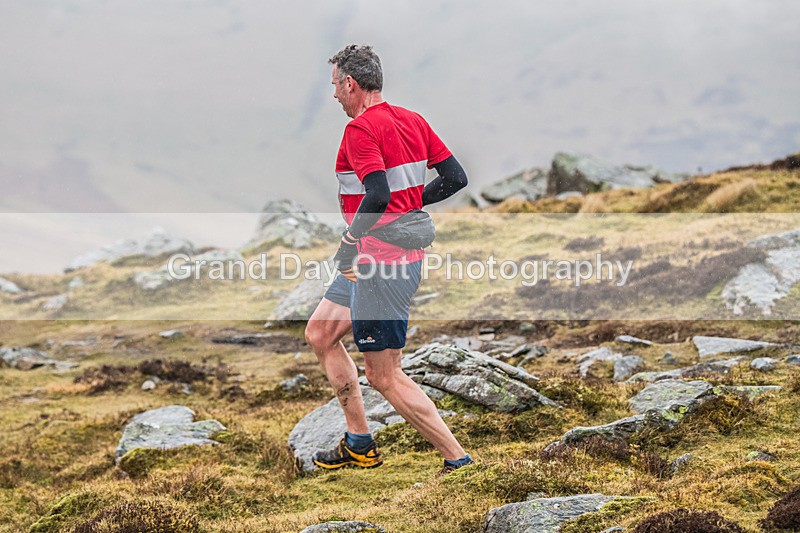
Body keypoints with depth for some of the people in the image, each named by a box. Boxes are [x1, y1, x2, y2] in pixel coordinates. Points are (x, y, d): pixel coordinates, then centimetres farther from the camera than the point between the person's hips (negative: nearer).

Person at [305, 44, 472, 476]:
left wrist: (347, 248, -18)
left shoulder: (361, 128, -16)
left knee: (383, 376, -3)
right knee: (320, 333, 20)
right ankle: (360, 445, 25)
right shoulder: (413, 121, 9)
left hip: (382, 263, -10)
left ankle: (459, 461, 0)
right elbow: (456, 178, 11)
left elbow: (377, 196, -29)